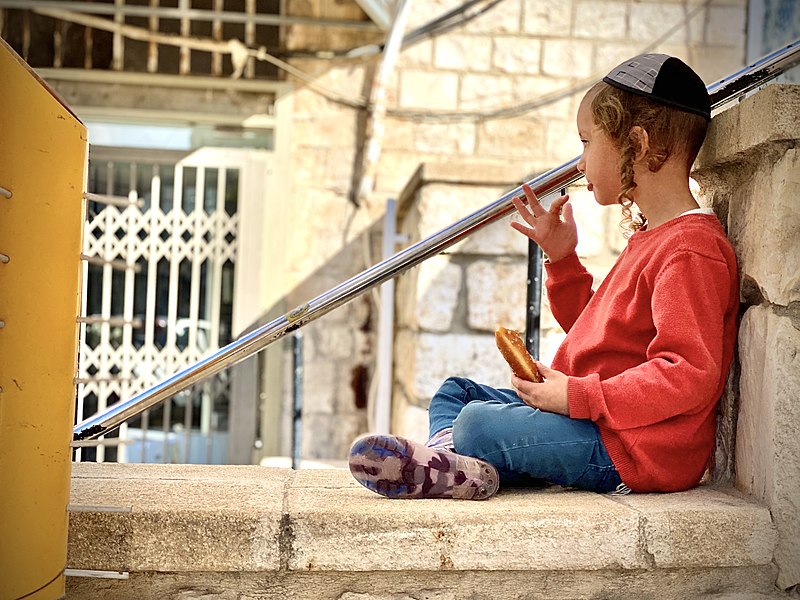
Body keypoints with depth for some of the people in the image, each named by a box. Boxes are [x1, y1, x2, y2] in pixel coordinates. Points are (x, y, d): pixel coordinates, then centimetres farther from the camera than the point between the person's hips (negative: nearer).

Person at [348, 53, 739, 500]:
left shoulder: (690, 251, -18)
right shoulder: (650, 237, 18)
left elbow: (690, 376, -27)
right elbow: (593, 328, 29)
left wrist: (578, 395, -26)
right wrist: (562, 259, 18)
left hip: (637, 454, -11)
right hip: (602, 420, 11)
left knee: (479, 424, -28)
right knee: (454, 392, 8)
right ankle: (450, 464, -20)